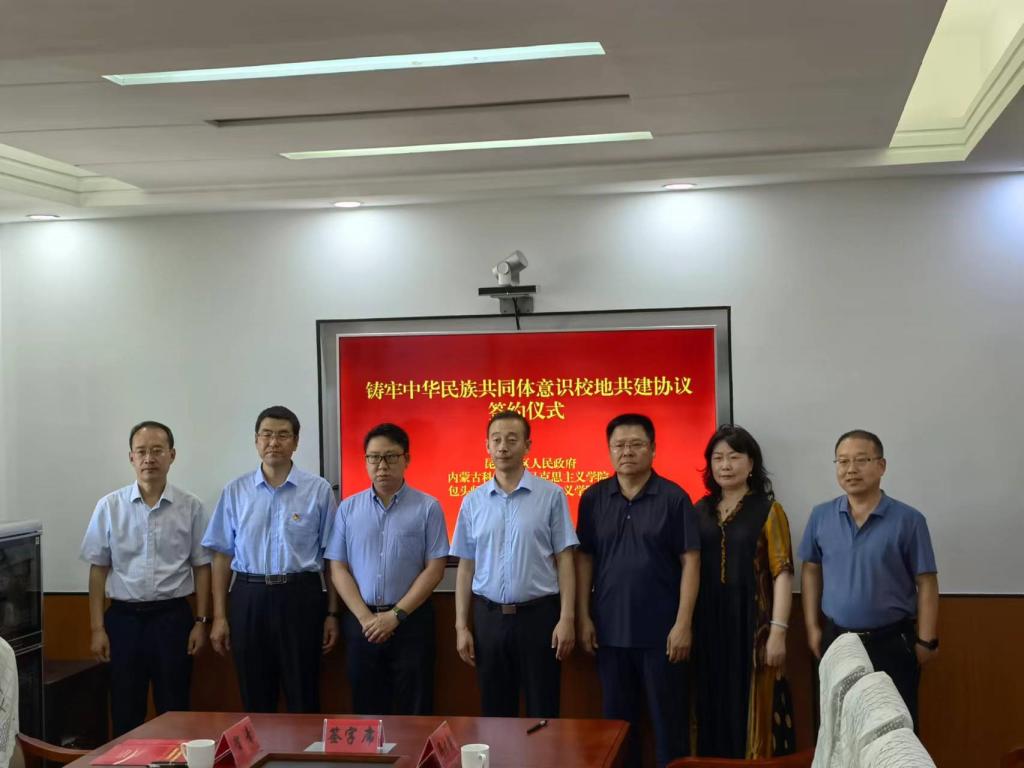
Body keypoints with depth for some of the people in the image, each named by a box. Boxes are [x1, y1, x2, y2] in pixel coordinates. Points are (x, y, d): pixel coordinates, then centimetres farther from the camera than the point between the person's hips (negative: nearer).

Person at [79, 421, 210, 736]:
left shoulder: (191, 507, -2)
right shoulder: (110, 506, 0)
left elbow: (201, 567, 3)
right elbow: (98, 569, 3)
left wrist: (201, 622, 0)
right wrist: (97, 628, 0)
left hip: (173, 617, 0)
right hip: (124, 617, 1)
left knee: (174, 711, 6)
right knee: (125, 713, 7)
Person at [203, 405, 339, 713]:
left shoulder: (318, 490, -1)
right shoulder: (235, 491, 5)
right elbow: (223, 555, 7)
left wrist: (332, 613, -1)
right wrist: (219, 616, 4)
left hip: (300, 598, -2)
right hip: (249, 598, 2)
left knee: (303, 700, 6)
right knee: (255, 702, 11)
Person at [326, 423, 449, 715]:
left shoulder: (428, 508, -2)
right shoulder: (348, 509, 5)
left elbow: (434, 569, -5)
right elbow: (338, 568, 3)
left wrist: (396, 615, -11)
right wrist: (365, 617, -8)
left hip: (411, 621, -2)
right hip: (361, 622, 2)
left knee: (413, 711, 4)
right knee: (366, 708, 11)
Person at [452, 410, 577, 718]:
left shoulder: (551, 496, -4)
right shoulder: (473, 501, 5)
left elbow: (564, 560, -3)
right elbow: (466, 567, 8)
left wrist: (567, 618, -10)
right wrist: (461, 626, 4)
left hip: (538, 615, -3)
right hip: (489, 617, 3)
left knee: (542, 713, 6)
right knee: (495, 713, 12)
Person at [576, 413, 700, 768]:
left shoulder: (674, 498, -5)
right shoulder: (593, 498, 3)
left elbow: (690, 562, -5)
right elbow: (584, 558, 6)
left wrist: (683, 623, -11)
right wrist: (583, 617, 1)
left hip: (661, 631, -3)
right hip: (610, 629, 3)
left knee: (668, 719, 6)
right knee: (617, 718, 13)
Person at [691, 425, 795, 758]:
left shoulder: (768, 510, -2)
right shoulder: (700, 511, 9)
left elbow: (782, 573, -7)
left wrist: (778, 631, -15)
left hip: (751, 622, -4)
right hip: (709, 625, 4)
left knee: (753, 712, -1)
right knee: (714, 711, 9)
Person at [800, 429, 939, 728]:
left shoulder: (908, 520, -9)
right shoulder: (821, 516, 0)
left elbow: (926, 584, -7)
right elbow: (811, 571, 9)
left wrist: (926, 640, -8)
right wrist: (812, 627, 6)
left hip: (891, 643, -3)